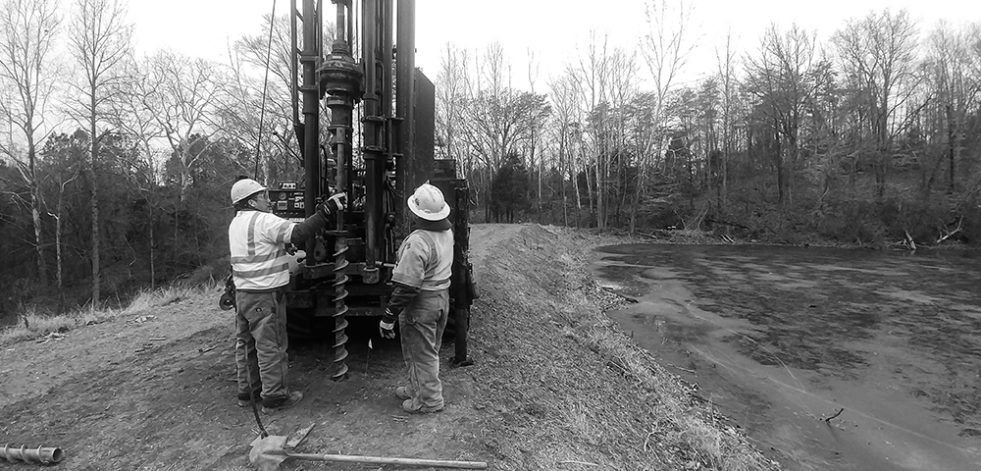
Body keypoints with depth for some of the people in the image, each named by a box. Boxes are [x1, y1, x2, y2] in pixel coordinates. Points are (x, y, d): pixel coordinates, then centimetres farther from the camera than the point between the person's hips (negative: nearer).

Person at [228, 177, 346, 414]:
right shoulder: (263, 221, -17)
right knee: (271, 346, 1)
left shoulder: (236, 223, 13)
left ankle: (246, 391, 31)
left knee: (246, 344, 18)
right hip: (264, 296, -9)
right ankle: (274, 396, 10)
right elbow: (299, 234, -27)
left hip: (242, 294, 9)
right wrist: (326, 209, -27)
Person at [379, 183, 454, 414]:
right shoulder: (447, 232, 0)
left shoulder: (417, 242, -27)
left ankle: (429, 400, 22)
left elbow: (406, 287, -27)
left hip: (421, 303, -9)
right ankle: (417, 388, 40)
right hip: (443, 296, 9)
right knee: (430, 350, 22)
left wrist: (388, 318, -20)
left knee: (421, 354, 8)